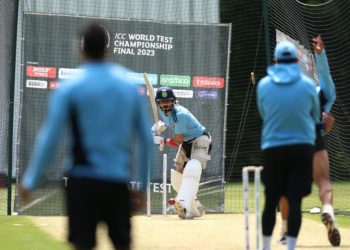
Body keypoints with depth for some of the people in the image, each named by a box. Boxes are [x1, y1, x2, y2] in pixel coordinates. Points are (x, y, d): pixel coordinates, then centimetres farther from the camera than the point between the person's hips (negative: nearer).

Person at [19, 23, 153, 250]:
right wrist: (141, 185, 17)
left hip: (83, 180, -3)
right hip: (119, 180, 3)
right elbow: (146, 139, 9)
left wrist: (31, 180, 2)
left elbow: (50, 138, -6)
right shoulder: (130, 86, 6)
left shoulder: (69, 88, -4)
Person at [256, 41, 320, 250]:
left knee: (271, 201, 10)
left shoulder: (263, 84, -1)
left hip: (272, 148, 1)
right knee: (295, 201, -2)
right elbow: (316, 117, 9)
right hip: (302, 148, -1)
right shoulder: (307, 84, -3)